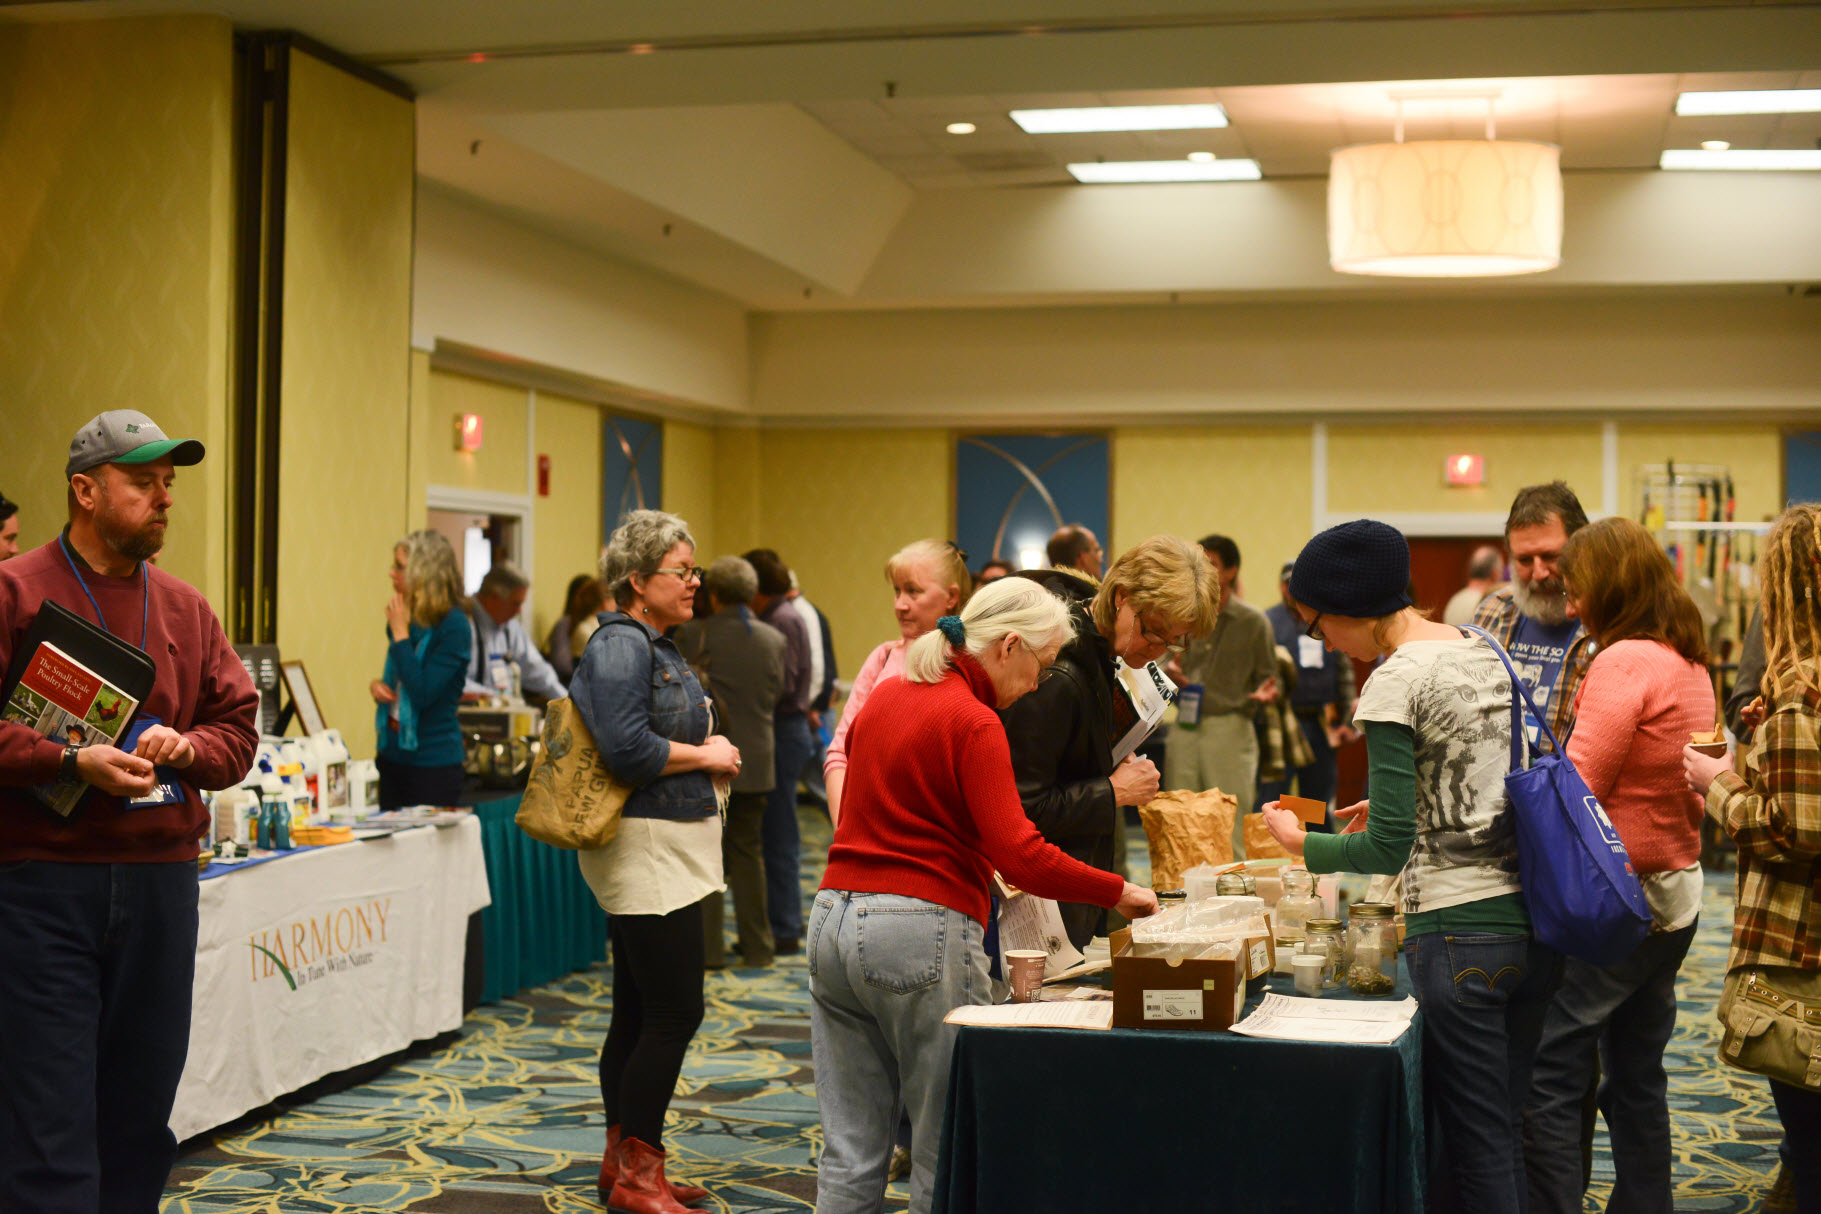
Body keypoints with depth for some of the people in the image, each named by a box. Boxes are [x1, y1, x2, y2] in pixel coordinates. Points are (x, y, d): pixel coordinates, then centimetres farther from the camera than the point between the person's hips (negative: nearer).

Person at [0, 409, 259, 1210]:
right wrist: (73, 762, -20)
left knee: (141, 1116, 12)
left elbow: (238, 728, 14)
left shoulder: (185, 610, 14)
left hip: (161, 882, 5)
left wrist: (183, 748, -5)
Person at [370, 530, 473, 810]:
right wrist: (377, 685, 0)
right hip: (393, 755, 8)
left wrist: (400, 633, -17)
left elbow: (423, 695, -22)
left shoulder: (453, 625, -15)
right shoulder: (406, 618, 8)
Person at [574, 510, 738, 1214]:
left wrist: (709, 756, 7)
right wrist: (706, 756, -12)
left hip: (660, 851, 10)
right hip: (646, 848, -10)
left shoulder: (654, 645, 17)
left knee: (639, 1014, 13)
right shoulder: (620, 645, -14)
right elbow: (626, 747, -24)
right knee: (674, 1014, -8)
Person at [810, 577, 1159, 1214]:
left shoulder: (884, 697, 14)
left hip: (833, 920, 8)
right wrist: (1118, 892, -7)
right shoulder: (974, 722, -11)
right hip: (922, 931, -8)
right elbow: (1019, 855, -18)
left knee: (849, 1156, 10)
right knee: (947, 1153, 3)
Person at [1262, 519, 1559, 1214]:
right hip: (1529, 920, 8)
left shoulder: (1394, 682, -13)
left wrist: (1301, 844, 1)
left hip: (1459, 933, -8)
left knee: (1476, 1153, 1)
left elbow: (1388, 848, -14)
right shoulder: (1485, 653, 10)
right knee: (1507, 1137, 16)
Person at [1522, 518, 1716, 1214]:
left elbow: (1574, 796, -19)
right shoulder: (1692, 665, 11)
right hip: (1676, 896, 9)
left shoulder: (1623, 662, -17)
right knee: (1637, 1078, 17)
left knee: (1549, 1082, -5)